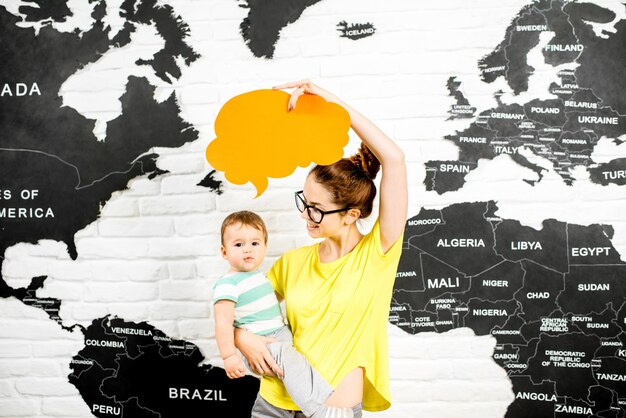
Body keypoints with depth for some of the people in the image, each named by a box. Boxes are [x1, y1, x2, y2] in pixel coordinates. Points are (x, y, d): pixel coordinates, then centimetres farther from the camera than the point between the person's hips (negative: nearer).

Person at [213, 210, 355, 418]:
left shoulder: (259, 276, 15)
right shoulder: (228, 284, -13)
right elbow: (223, 323, -20)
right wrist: (229, 356, -26)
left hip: (282, 337, 10)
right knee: (287, 355, -34)